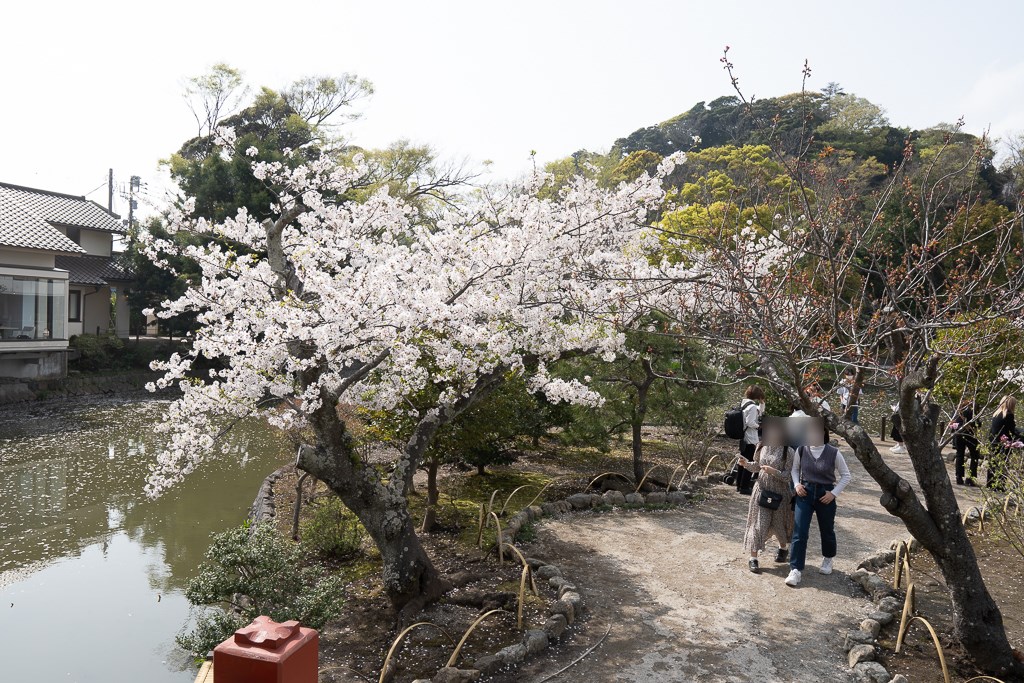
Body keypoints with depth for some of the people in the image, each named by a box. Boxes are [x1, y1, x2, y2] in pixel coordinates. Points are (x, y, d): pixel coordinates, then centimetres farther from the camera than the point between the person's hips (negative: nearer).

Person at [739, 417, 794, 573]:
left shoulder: (787, 451, -15)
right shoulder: (762, 446, -1)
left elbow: (788, 476, -14)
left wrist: (773, 471, -29)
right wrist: (746, 464, -8)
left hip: (779, 492, -3)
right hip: (761, 490, 3)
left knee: (779, 522, 15)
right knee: (758, 523, -1)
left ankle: (783, 548, 44)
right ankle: (753, 558, 4)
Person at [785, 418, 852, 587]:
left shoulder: (833, 453, -12)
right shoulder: (801, 450, -7)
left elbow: (846, 475, 0)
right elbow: (794, 469, 10)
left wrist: (834, 493, -8)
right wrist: (797, 484, -6)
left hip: (825, 495, -1)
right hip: (805, 493, 1)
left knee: (827, 531, 18)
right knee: (799, 532, -6)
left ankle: (828, 559, 46)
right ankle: (795, 570, -2)